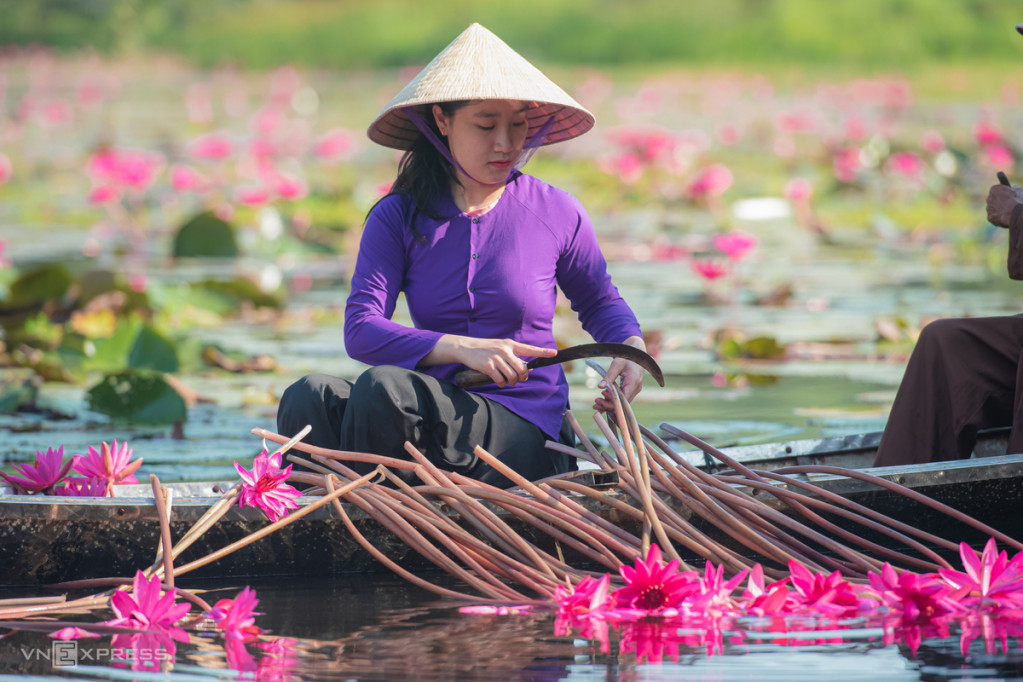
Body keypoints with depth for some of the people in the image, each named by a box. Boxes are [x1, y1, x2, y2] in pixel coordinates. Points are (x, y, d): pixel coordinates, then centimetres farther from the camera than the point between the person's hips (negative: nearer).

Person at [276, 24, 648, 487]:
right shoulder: (396, 219, 5)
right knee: (310, 398, -30)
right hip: (435, 413, 2)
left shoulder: (556, 214, 5)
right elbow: (360, 330, -8)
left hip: (526, 435, -2)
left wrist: (631, 348, 0)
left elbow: (599, 302, 23)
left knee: (383, 386, -32)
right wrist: (461, 348, -23)